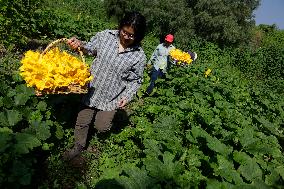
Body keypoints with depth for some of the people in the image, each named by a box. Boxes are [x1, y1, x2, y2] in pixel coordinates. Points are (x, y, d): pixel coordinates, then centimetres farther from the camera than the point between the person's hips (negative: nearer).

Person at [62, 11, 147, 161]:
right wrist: (80, 45, -13)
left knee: (101, 127, 8)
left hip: (111, 98, -2)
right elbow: (91, 49, 7)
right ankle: (79, 146, 42)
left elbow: (135, 80, -4)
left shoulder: (139, 56, -14)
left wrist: (127, 95, -17)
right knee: (82, 122, 14)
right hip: (92, 89, 2)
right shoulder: (105, 36, -9)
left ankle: (104, 117, 45)